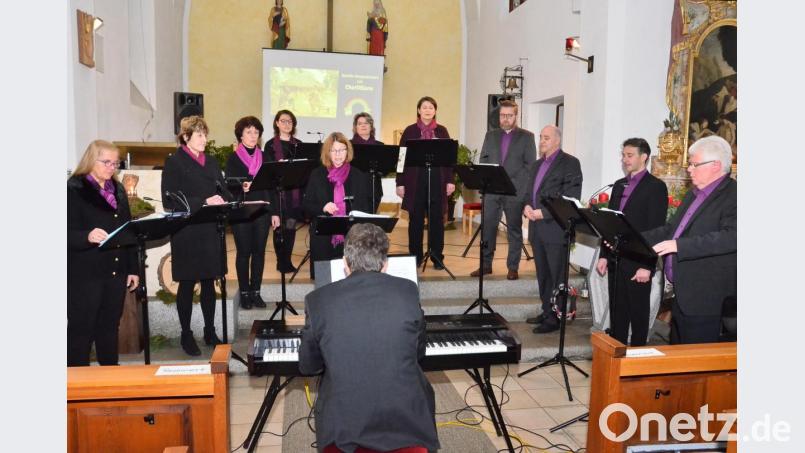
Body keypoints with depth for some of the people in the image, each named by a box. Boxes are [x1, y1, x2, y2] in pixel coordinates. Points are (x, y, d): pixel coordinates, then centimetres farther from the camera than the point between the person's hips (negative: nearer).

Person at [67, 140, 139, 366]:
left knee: (110, 326, 15)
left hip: (116, 271, 6)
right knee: (81, 330, 3)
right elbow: (69, 233, -13)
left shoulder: (118, 190, 13)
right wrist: (87, 237, -35)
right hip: (84, 273, -6)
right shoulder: (74, 190, -6)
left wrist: (132, 268, 12)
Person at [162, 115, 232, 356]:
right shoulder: (174, 163, -4)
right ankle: (186, 335, 16)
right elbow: (170, 201, -13)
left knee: (209, 282, 11)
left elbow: (224, 192, 14)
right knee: (187, 284, 4)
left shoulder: (211, 162, 14)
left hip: (211, 232, 5)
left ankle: (210, 331, 21)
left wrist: (224, 201, -10)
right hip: (186, 234, -5)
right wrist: (204, 202, -21)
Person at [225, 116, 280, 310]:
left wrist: (274, 212, 6)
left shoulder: (264, 157, 10)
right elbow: (229, 185, -4)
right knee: (244, 252, 2)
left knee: (259, 251, 6)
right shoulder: (233, 158, 1)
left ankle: (256, 291, 16)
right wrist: (241, 186, -27)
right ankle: (244, 293, 12)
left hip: (262, 211, 3)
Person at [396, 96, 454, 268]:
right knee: (416, 219, 5)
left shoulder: (442, 131, 8)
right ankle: (415, 256, 16)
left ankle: (437, 257, 13)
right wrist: (400, 183, -2)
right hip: (415, 180, -1)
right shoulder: (410, 131, 4)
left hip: (437, 180, 1)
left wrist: (450, 180, 0)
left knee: (437, 219, 4)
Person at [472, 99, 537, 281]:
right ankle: (486, 265, 12)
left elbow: (530, 164, 0)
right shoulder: (490, 135, 14)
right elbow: (483, 160, 13)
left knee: (514, 230, 4)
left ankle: (513, 268, 11)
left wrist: (513, 180, -9)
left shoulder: (527, 136, 4)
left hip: (515, 191, -3)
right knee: (488, 227, 3)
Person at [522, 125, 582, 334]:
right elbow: (528, 192, 21)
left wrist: (543, 212, -17)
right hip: (537, 228, 7)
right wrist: (527, 206, -1)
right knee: (543, 274, 13)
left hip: (556, 228, -7)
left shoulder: (570, 164, -5)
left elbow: (571, 198, -14)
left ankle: (555, 318, 5)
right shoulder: (537, 165, 20)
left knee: (556, 275, -2)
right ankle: (546, 311, 23)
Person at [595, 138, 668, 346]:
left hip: (638, 262, -6)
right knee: (617, 311, 13)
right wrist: (604, 256, 10)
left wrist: (647, 266, -16)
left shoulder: (656, 187, -7)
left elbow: (656, 229, -12)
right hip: (616, 259, 6)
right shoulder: (619, 185, 15)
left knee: (638, 313, 5)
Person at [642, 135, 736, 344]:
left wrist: (679, 245, -31)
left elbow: (731, 237, -28)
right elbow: (670, 228, 19)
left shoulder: (733, 196, -14)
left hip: (705, 299, -9)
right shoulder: (693, 194, 15)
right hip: (681, 295, 9)